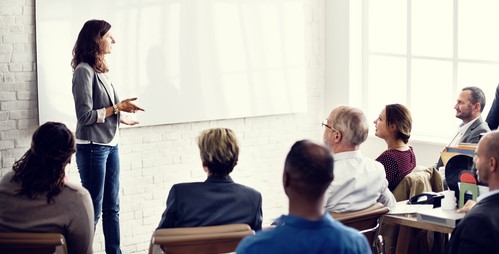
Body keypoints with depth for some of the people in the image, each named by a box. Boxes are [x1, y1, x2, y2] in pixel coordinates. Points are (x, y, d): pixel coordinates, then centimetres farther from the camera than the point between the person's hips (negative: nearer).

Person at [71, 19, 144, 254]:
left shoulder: (101, 70, 9)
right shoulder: (84, 71, -14)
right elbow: (85, 116, -16)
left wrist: (123, 118, 18)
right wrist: (117, 107, -13)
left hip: (110, 145, 8)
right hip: (92, 147, -8)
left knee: (112, 206, 12)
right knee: (93, 209, 0)